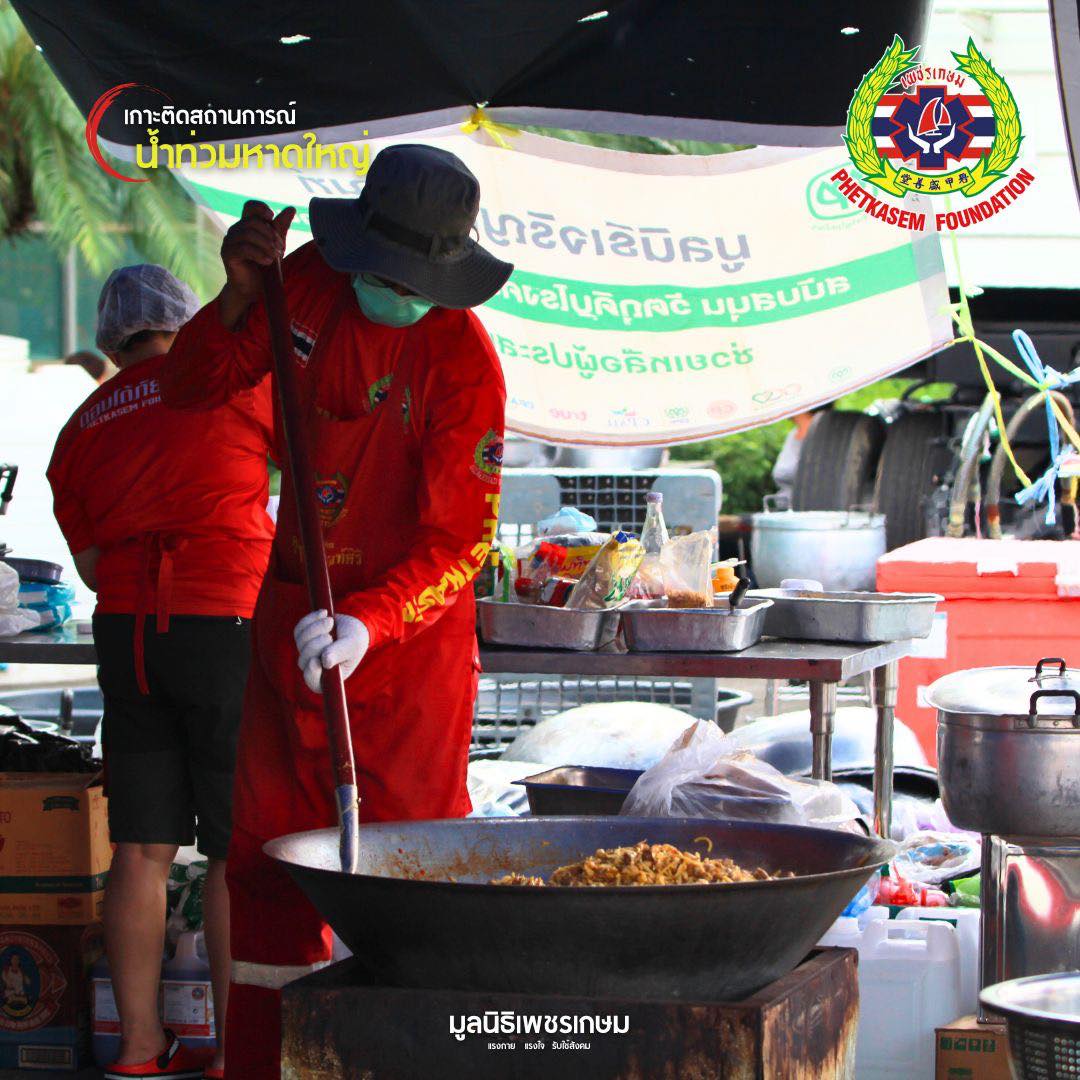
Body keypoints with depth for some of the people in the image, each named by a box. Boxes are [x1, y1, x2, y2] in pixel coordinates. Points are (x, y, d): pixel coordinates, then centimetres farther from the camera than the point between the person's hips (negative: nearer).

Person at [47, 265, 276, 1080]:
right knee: (239, 851, 1)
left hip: (126, 635, 5)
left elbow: (94, 563, 15)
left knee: (142, 849, 7)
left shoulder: (80, 431, 14)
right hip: (228, 627, -5)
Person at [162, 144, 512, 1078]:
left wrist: (368, 623, -34)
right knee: (267, 846, 9)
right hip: (295, 607, 5)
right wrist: (241, 296, -16)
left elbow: (457, 542, -20)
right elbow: (198, 388, 2)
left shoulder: (463, 361, -19)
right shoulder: (312, 281, -4)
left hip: (410, 626, -5)